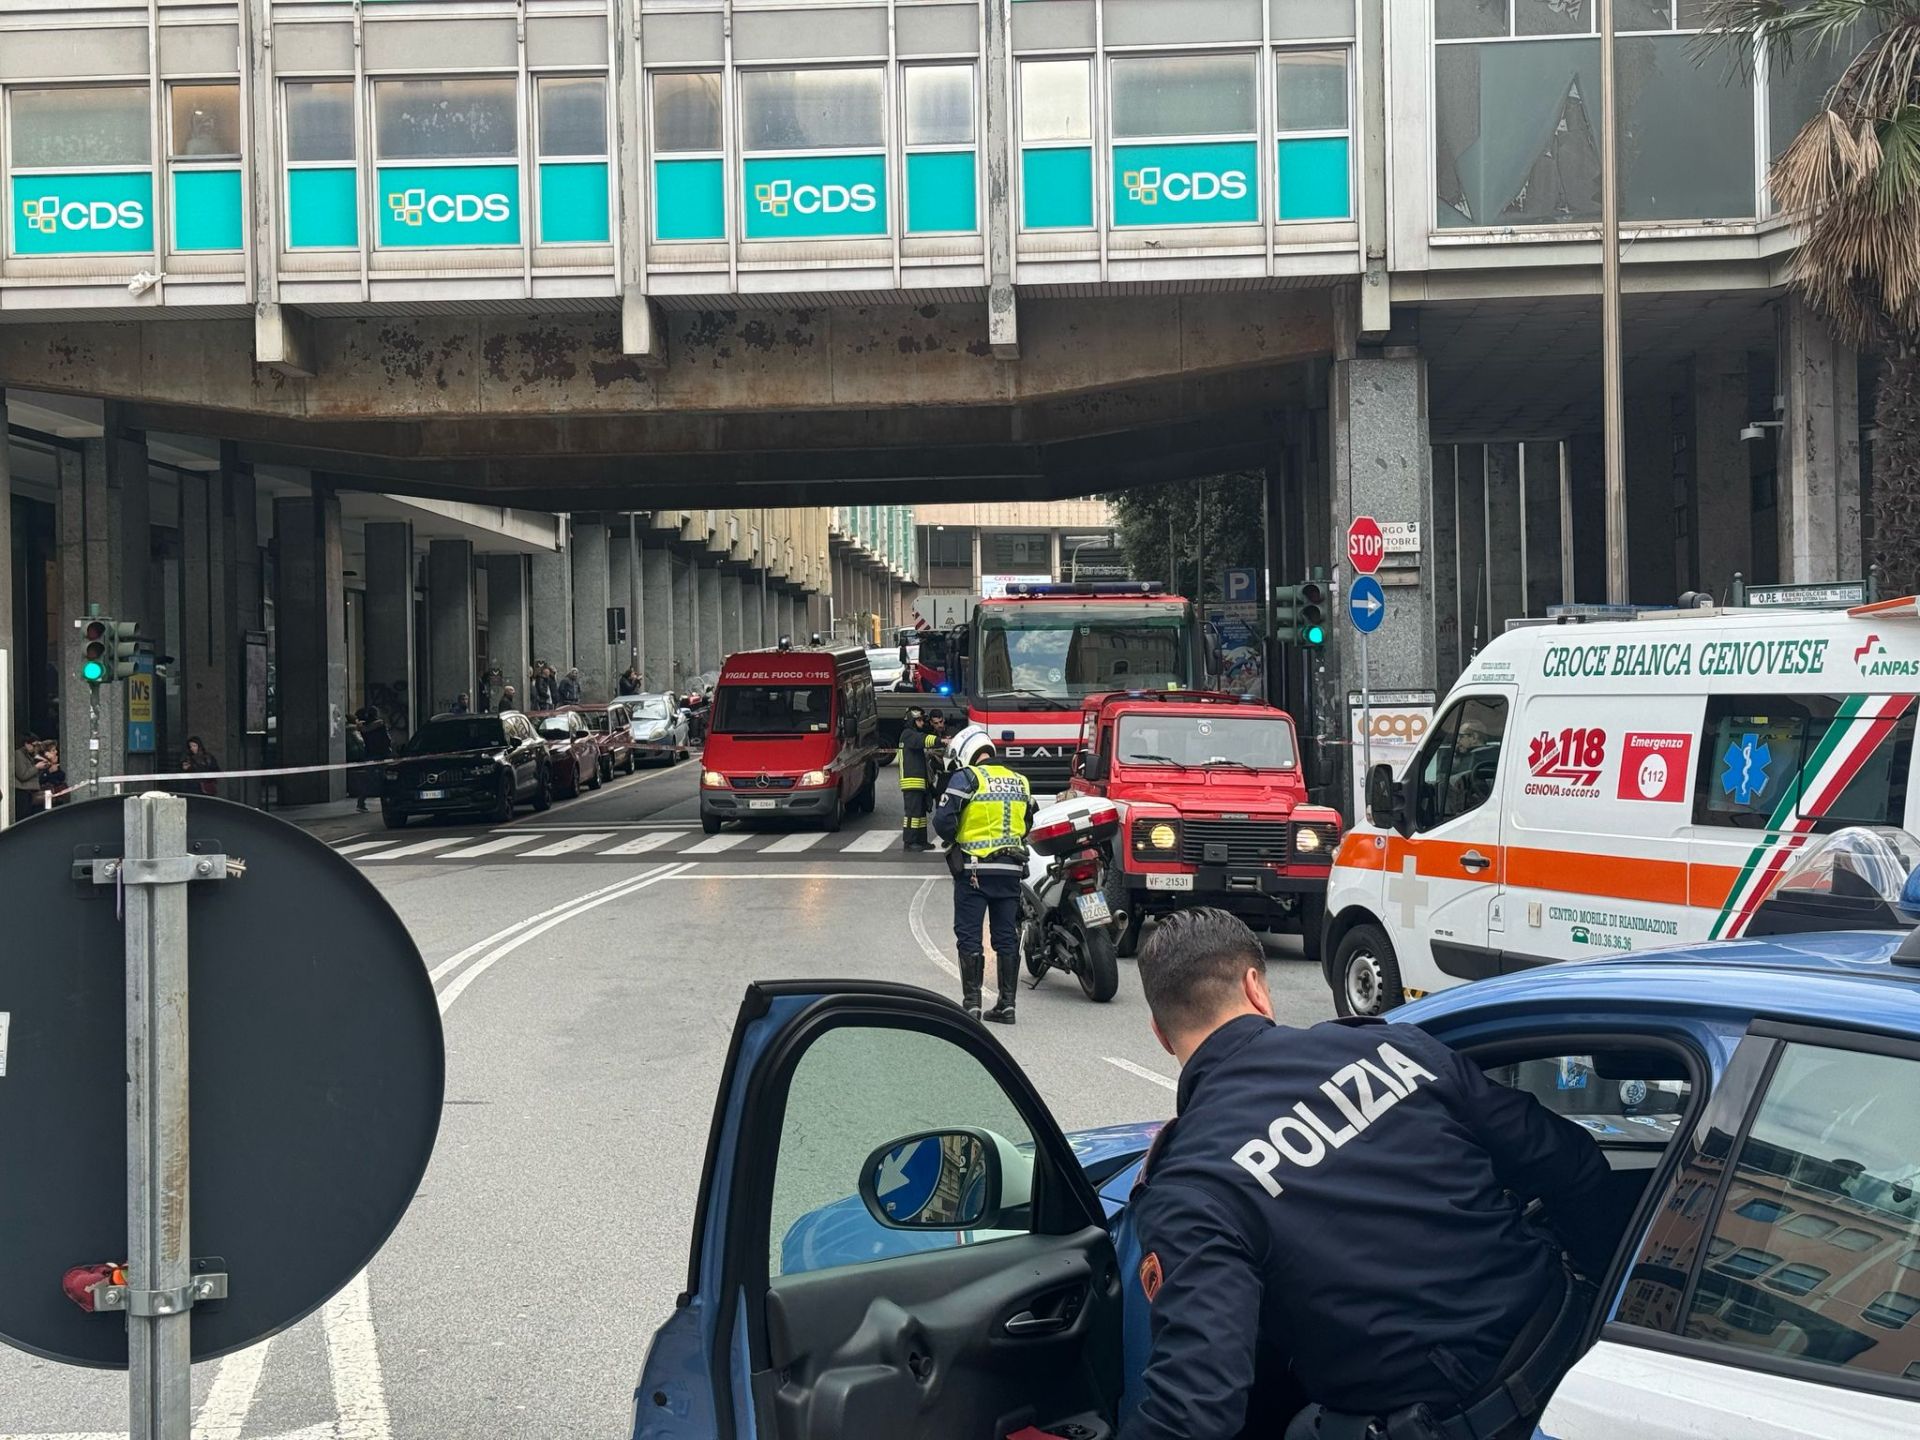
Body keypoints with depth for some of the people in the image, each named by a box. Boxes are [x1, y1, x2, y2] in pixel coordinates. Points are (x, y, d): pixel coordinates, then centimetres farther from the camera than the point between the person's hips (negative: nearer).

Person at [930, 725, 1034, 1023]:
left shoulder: (967, 777, -7)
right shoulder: (1019, 782, 12)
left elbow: (943, 820, -14)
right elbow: (1027, 824, 18)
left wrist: (954, 841, 5)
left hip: (974, 869, -5)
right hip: (1011, 868, 5)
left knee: (969, 937, 2)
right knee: (1007, 938, 10)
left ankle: (972, 1003, 0)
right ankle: (1007, 1004, 11)